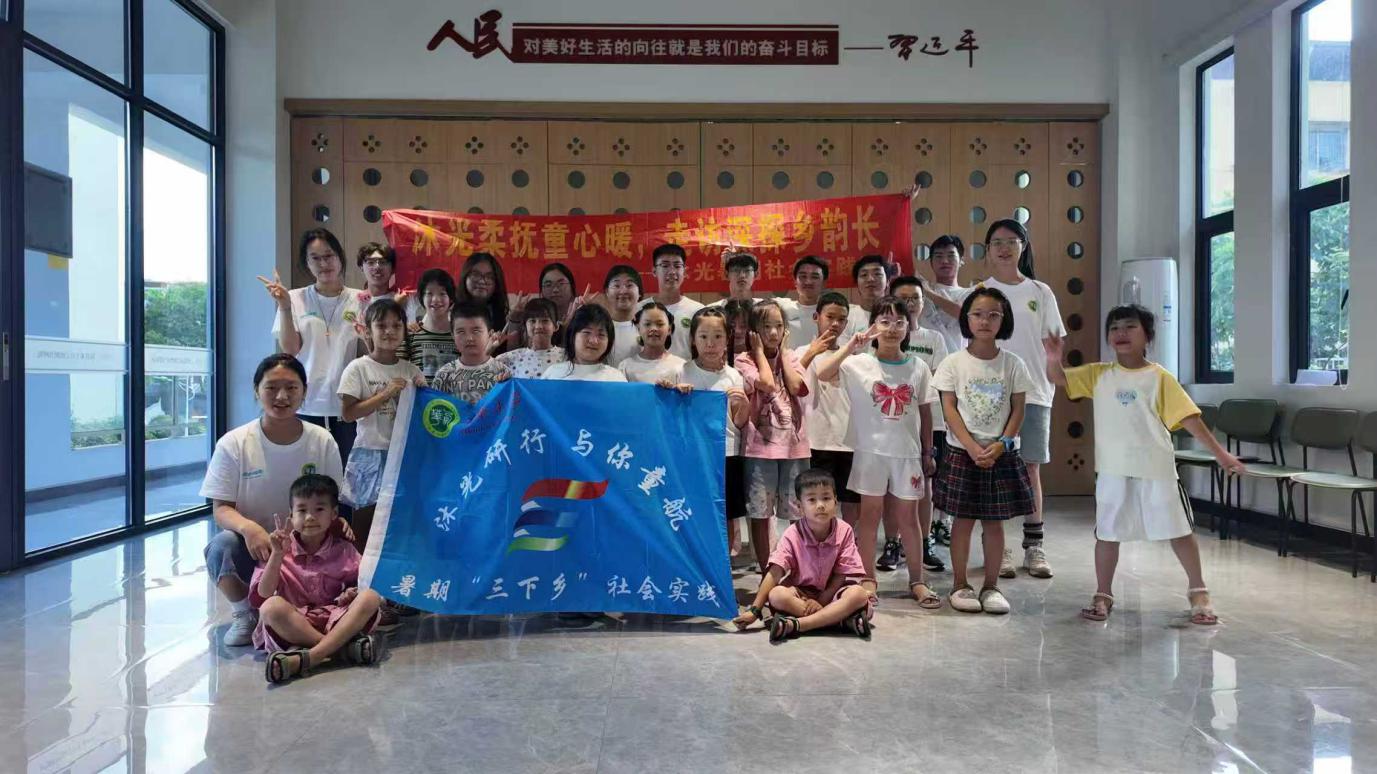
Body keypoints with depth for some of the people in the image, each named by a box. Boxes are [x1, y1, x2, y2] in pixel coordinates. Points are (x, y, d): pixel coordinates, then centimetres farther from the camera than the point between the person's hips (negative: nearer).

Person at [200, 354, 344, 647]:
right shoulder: (233, 444, -7)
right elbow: (221, 509, -9)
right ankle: (244, 614, -2)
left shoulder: (323, 442, -3)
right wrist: (248, 527, -32)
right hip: (251, 545, -1)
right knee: (222, 546, -34)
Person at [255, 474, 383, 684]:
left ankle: (306, 658, -38)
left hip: (336, 621, 1)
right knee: (271, 606, -31)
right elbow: (261, 597, -4)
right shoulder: (281, 550, 4)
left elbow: (358, 584, 16)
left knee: (370, 597, -25)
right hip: (292, 624, -1)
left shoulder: (344, 551, 7)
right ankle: (343, 646, -31)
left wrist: (352, 592, -8)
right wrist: (277, 555, -16)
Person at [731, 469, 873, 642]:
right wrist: (754, 610, -23)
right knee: (777, 595, -31)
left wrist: (821, 601, -18)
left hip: (831, 594, 1)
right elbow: (775, 572, -16)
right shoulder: (792, 535, -11)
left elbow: (842, 574, -6)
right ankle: (844, 619, -32)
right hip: (800, 594, 0)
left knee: (858, 593, -30)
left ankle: (794, 625, -35)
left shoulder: (844, 531, -9)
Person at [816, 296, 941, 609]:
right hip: (870, 451, -2)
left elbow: (925, 413, 8)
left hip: (907, 452, 2)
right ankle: (868, 579, 18)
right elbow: (823, 374, -21)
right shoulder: (859, 363, -6)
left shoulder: (918, 367, 2)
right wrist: (852, 345, -22)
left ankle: (917, 580, 21)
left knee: (907, 516, 9)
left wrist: (928, 453, 8)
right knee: (870, 514, 7)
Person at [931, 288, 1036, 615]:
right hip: (962, 451, -1)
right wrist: (972, 447, -15)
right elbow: (950, 409, -5)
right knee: (963, 520, 4)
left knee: (994, 521, 7)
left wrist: (1001, 444, -12)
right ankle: (959, 585, 15)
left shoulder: (1012, 364, 2)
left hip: (1001, 453, 1)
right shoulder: (953, 363, -2)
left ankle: (991, 586, 19)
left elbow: (1018, 410, 2)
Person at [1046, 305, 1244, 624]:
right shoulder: (1098, 374, 2)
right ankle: (1103, 595, 21)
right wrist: (1054, 359, -24)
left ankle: (1198, 591, 28)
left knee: (1179, 530, 9)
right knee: (1107, 532, 9)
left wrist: (1220, 452, -7)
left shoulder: (1159, 377, -4)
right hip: (1113, 470, 2)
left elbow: (1188, 417, -4)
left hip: (1156, 469, -1)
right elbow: (1058, 378, -2)